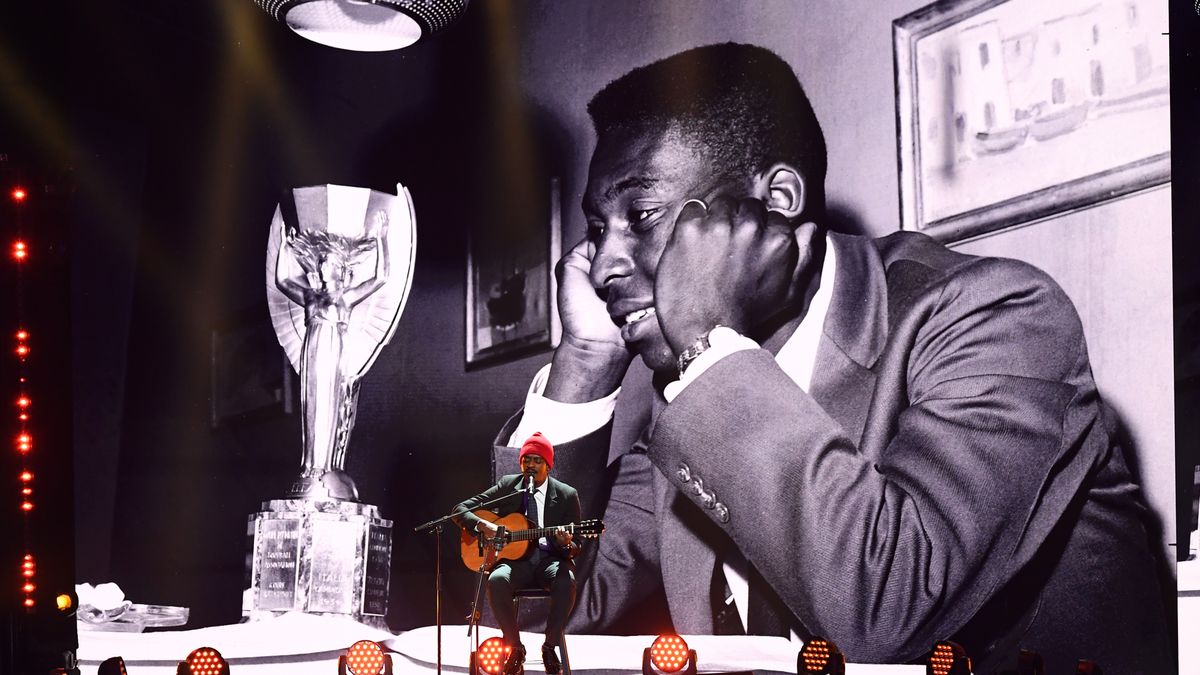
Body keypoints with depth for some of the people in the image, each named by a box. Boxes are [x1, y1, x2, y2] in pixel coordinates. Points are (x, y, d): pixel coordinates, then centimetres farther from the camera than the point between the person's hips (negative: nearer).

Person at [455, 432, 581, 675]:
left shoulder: (567, 495, 4)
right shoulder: (507, 486, 6)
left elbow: (575, 546, 5)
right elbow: (460, 509, 5)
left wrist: (566, 544, -20)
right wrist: (483, 525, -15)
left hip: (550, 559, -1)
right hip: (515, 558, 1)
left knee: (566, 581, -35)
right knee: (497, 580, -34)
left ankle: (550, 646, -16)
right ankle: (515, 647, -16)